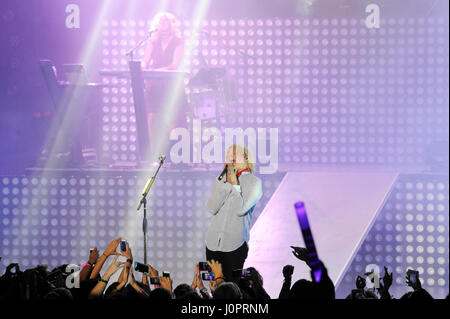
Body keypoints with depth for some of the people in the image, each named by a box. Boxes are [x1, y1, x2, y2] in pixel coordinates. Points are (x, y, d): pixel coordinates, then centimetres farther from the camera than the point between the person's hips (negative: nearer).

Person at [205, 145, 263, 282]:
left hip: (235, 245, -4)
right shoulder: (222, 179, 11)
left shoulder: (254, 182, -1)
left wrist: (234, 184, -9)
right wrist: (227, 183, -7)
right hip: (213, 242, 4)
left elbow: (241, 209, -13)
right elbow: (212, 208, -2)